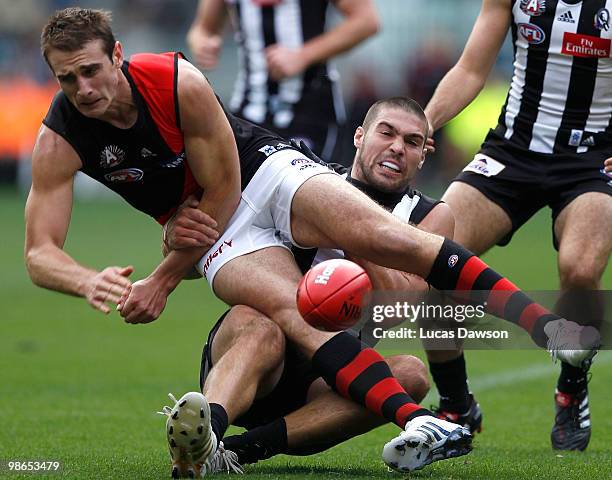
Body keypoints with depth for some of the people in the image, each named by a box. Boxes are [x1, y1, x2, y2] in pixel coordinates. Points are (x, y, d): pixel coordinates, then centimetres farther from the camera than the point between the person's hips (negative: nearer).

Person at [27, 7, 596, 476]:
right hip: (216, 231, 1)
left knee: (389, 239, -24)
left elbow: (224, 190, -13)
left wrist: (162, 281, -14)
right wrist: (90, 283, -36)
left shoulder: (178, 82, -22)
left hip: (265, 170, -1)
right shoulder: (59, 140, -15)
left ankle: (545, 323, -20)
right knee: (291, 309, -28)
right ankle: (420, 426, -40)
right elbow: (39, 254, -13)